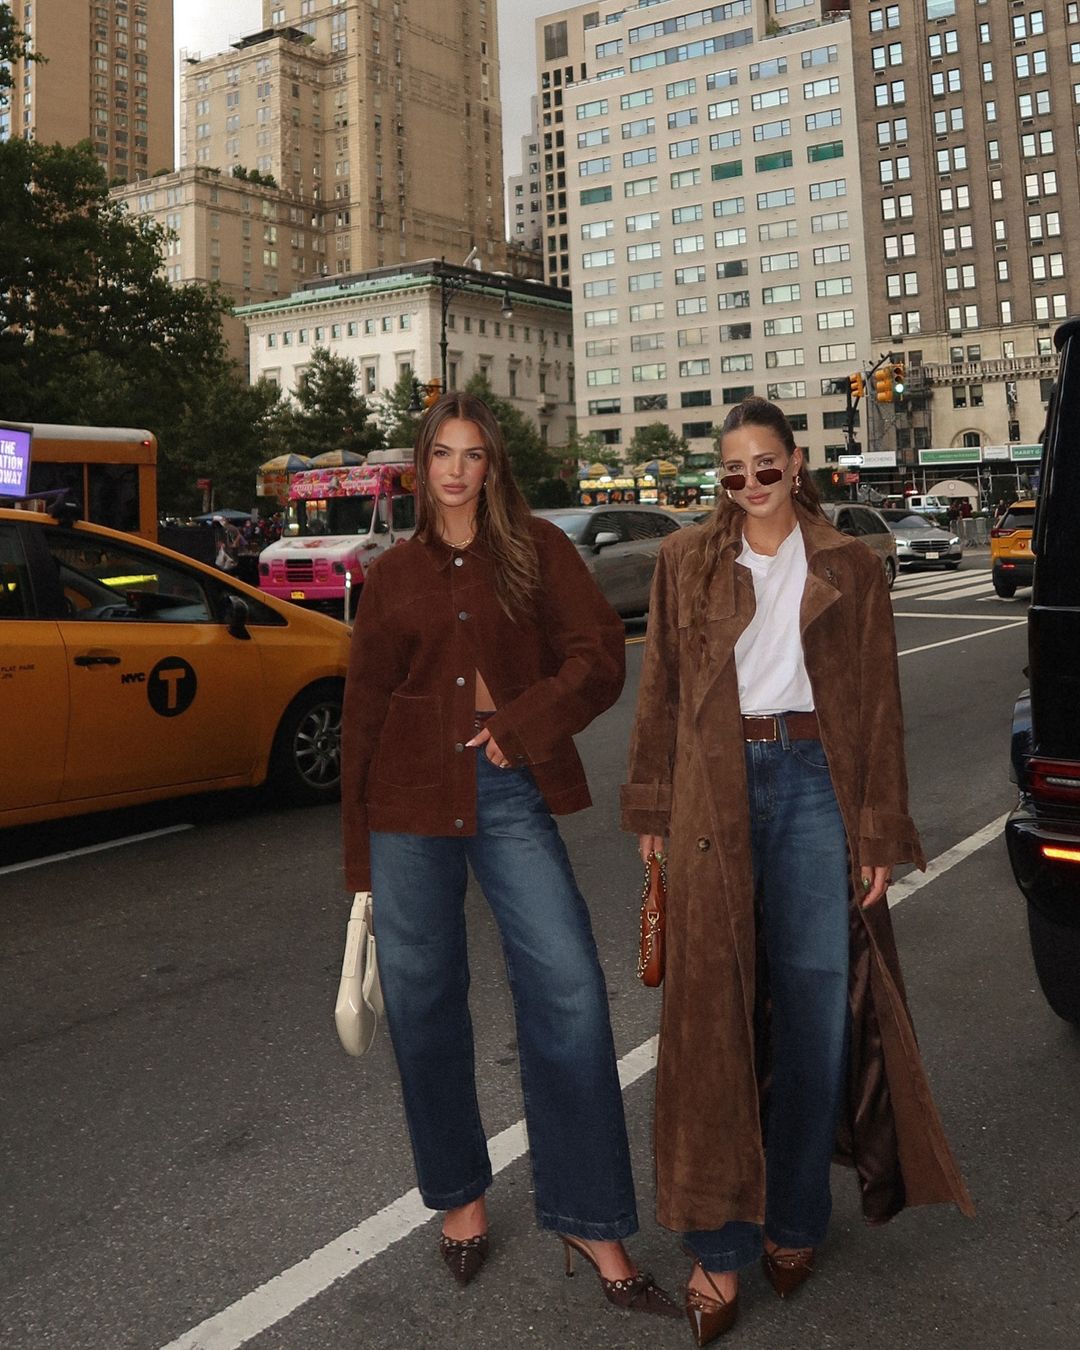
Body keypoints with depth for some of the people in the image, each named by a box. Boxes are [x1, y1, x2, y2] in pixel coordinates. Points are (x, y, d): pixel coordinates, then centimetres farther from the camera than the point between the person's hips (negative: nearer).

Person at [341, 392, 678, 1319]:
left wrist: (521, 725, -12)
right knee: (424, 1005, 8)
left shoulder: (537, 549, 6)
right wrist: (360, 850, 11)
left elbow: (599, 656, -1)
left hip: (509, 791, -2)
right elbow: (364, 709, 12)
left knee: (568, 991, -10)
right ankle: (460, 1194, 28)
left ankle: (590, 1222, 3)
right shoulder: (394, 574, 11)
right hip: (410, 796, 2)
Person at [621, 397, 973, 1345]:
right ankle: (720, 1242, 12)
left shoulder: (848, 567, 7)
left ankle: (793, 1221, 22)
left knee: (816, 1008, 3)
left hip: (814, 783, 0)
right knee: (715, 1011, 1)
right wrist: (654, 811, 4)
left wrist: (879, 834, 0)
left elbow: (878, 705, 4)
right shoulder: (686, 561, 9)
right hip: (718, 791, 0)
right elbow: (660, 692, 9)